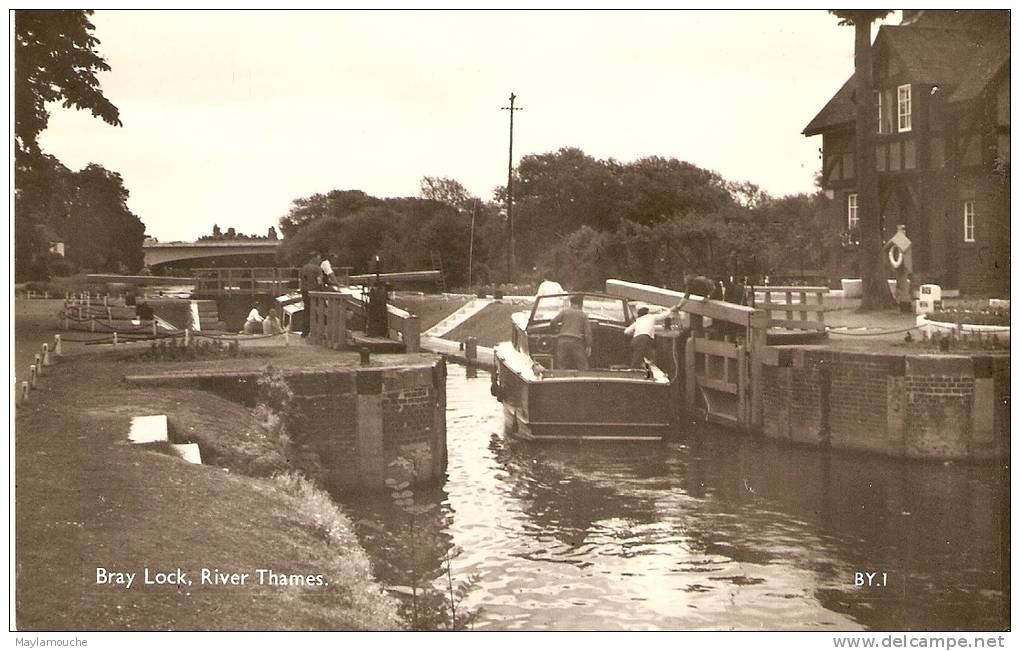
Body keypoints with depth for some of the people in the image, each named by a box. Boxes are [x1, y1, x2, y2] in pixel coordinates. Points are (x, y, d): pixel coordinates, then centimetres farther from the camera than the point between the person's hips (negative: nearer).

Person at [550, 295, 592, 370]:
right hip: (576, 342, -1)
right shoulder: (583, 315, 10)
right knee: (582, 367, 1)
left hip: (562, 341, 1)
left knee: (561, 367, 3)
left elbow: (552, 322, 4)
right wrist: (589, 346, 8)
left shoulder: (564, 311, 10)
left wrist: (558, 327, 24)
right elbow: (588, 331, 5)